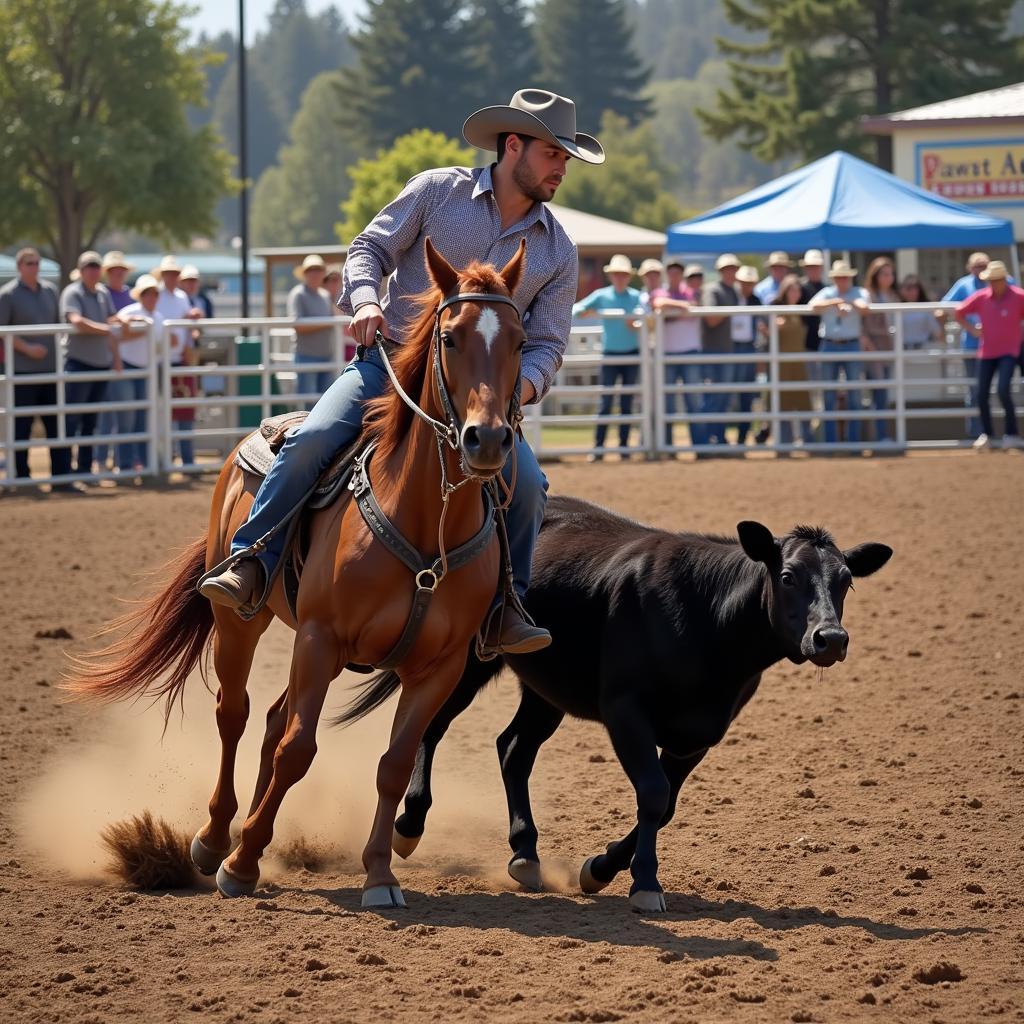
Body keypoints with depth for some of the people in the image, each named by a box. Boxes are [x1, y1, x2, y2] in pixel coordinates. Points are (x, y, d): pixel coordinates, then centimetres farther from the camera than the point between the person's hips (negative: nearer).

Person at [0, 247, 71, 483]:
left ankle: (61, 477, 6)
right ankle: (22, 478, 6)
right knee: (22, 426, -1)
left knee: (57, 424, 4)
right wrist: (27, 348, -16)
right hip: (24, 372, -5)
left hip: (51, 367, 5)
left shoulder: (50, 291, 12)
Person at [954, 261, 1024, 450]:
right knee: (982, 394, 1)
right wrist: (972, 330, 2)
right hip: (986, 352, 4)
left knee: (1003, 390, -20)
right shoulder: (981, 297, -2)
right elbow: (959, 313, 10)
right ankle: (986, 434, 18)